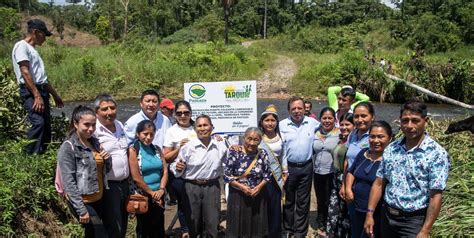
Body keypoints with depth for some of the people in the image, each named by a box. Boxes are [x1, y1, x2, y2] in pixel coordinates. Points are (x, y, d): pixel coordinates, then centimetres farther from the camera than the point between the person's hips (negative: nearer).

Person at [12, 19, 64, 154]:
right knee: (38, 122, -24)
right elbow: (25, 73, -16)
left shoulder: (33, 49, 24)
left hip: (41, 90, 10)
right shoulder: (22, 46, -5)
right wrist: (37, 96, -23)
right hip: (30, 92, -10)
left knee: (46, 124, 7)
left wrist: (55, 95, 29)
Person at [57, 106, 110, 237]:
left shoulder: (95, 142, 7)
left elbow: (104, 170, 17)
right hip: (82, 202, -7)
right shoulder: (68, 147, -13)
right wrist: (81, 209, -20)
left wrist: (107, 160, -6)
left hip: (98, 199, 7)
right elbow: (68, 182, -18)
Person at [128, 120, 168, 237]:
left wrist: (161, 189, -10)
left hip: (159, 195, 5)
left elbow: (165, 171, 4)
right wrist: (151, 192, -10)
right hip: (143, 196, -5)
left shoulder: (157, 149, 6)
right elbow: (136, 178, -15)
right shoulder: (133, 150, -11)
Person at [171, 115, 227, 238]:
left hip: (212, 187, 2)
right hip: (192, 187, -2)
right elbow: (176, 168, 0)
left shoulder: (220, 146, 1)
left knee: (212, 224, 8)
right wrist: (178, 168, -22)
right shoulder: (187, 147, -7)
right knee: (192, 225, 9)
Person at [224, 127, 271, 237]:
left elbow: (267, 175, 3)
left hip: (258, 196, 3)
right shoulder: (234, 153, -11)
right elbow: (226, 175, -11)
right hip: (238, 196, -2)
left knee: (257, 228, 12)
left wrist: (259, 187, -12)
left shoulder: (263, 154, -2)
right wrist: (241, 186, -17)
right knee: (237, 226, 6)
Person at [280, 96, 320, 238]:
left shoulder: (313, 123, -1)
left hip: (306, 167, 1)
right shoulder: (282, 125, -5)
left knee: (303, 201, 10)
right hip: (289, 167, -1)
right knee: (288, 200, 13)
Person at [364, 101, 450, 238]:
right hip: (387, 216, 5)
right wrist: (370, 214, 1)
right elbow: (379, 183, 5)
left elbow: (435, 196, -15)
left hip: (414, 220, -5)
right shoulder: (391, 149, 2)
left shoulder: (437, 154, -13)